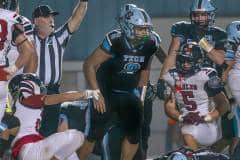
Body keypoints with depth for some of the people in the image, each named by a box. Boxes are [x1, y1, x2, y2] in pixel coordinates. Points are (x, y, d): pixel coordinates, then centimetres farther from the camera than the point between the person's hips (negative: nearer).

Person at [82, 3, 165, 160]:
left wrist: (141, 92, 8)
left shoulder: (151, 43, -10)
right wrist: (96, 93, -20)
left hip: (129, 93, 4)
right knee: (94, 133, -7)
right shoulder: (115, 41, -24)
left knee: (134, 134, -7)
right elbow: (89, 65, -17)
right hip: (107, 93, -4)